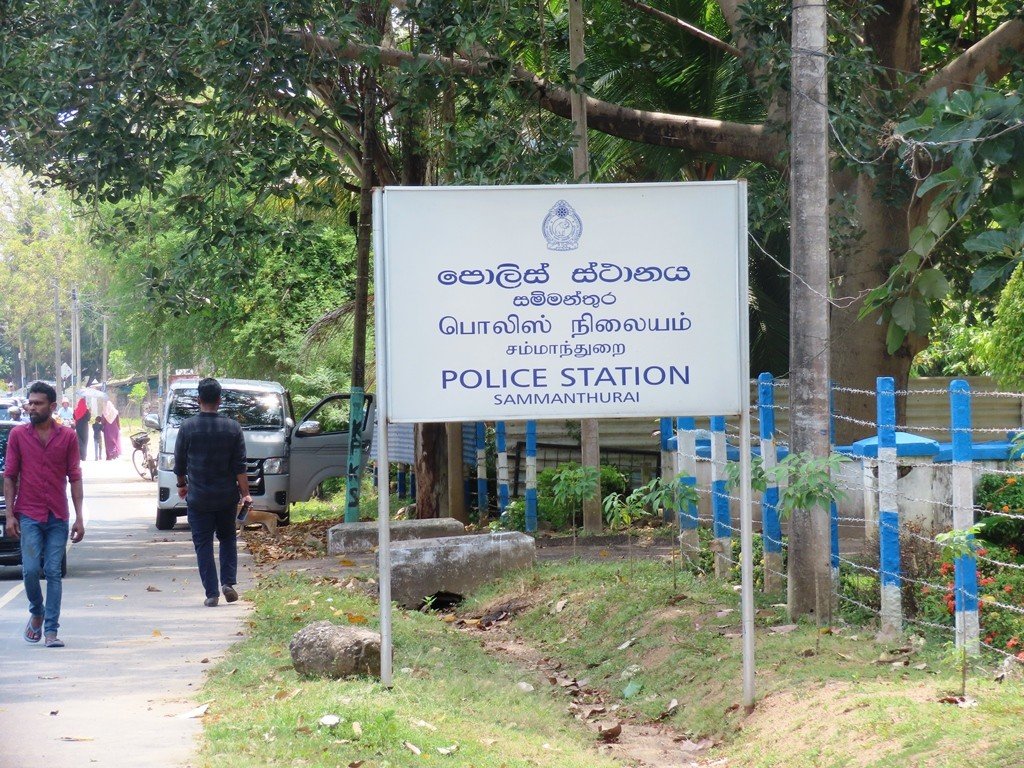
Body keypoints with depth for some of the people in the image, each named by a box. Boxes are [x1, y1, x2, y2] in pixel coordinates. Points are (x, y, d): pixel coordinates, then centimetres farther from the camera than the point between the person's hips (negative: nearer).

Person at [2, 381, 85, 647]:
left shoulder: (68, 436, 4)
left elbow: (75, 478, 5)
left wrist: (79, 518, 1)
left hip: (58, 517, 1)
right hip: (28, 515, -1)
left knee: (53, 573, -1)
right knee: (30, 569, -9)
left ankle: (50, 630, 2)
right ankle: (36, 613, 18)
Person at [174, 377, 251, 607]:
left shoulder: (188, 427, -7)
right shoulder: (232, 427, -3)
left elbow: (179, 463, 2)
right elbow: (240, 466, -4)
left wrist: (182, 485, 19)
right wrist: (245, 493, 0)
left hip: (198, 497, -2)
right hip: (226, 496, 2)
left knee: (203, 544, 3)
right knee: (227, 538, 19)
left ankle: (211, 593, -1)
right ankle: (228, 582, 5)